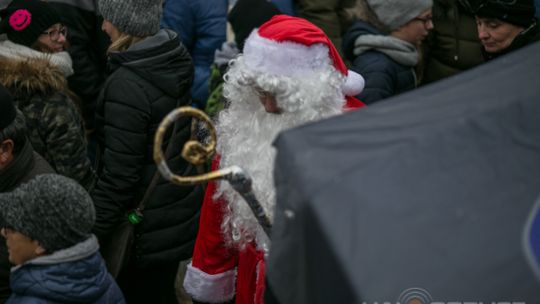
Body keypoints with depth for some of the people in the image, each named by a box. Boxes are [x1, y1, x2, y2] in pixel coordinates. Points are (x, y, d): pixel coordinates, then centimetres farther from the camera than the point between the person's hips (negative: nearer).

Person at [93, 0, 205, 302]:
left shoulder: (127, 86, -26)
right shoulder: (174, 59, -1)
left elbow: (118, 174, -23)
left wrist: (89, 232, -14)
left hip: (148, 226, -8)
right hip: (180, 205, 8)